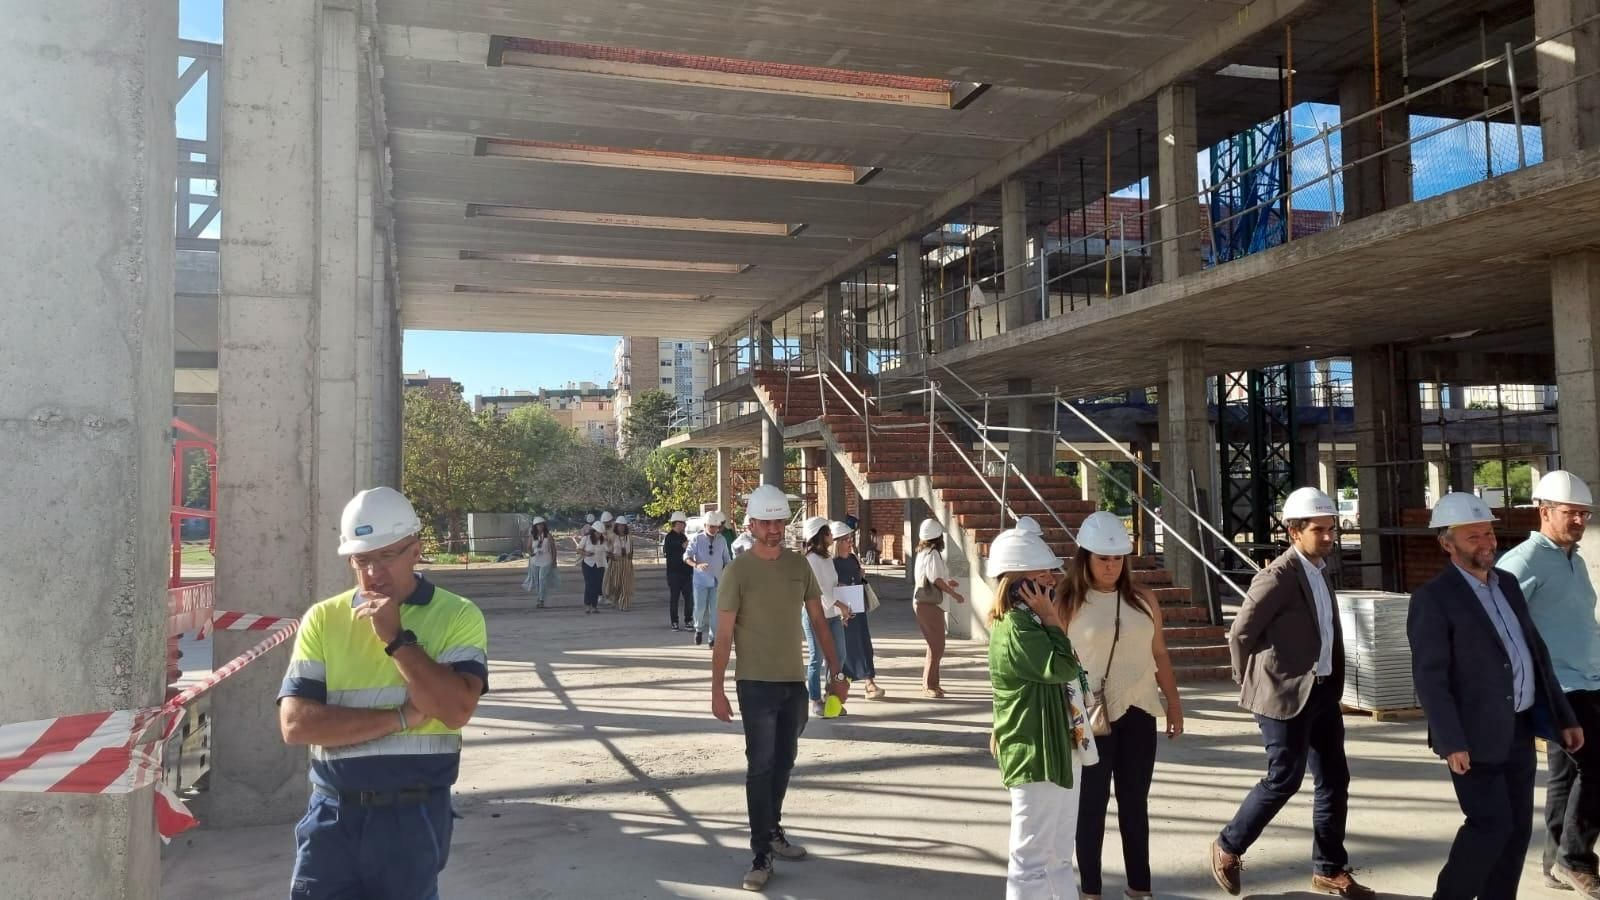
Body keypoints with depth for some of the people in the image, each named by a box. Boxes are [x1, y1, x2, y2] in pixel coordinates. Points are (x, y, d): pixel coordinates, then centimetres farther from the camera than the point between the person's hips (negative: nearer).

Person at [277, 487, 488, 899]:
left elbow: (456, 710, -17)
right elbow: (295, 723, -8)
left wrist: (397, 637, -17)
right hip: (333, 812, 1)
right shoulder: (323, 618, 1)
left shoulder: (458, 616, -5)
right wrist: (401, 717, -14)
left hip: (414, 814, -1)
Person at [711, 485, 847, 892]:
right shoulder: (737, 572, -10)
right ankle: (762, 854, 5)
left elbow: (818, 621, 9)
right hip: (756, 683, -5)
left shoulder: (799, 565, 3)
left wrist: (835, 672, 7)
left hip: (795, 681, 5)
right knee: (760, 766, -1)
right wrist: (717, 690, -12)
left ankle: (773, 831, 33)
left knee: (783, 762, 16)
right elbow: (724, 636, -10)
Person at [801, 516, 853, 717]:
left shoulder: (827, 559, 14)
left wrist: (841, 611, 10)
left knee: (840, 655, 8)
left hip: (832, 614, 8)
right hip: (815, 614, -8)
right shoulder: (811, 559, -13)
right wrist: (841, 605, -17)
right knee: (817, 658, 0)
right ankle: (815, 702, 10)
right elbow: (819, 589, -18)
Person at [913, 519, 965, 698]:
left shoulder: (922, 553, 12)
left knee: (934, 644, 16)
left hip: (922, 602, 9)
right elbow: (937, 580, -20)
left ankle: (930, 683, 22)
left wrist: (947, 581, 26)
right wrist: (955, 594, -14)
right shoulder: (933, 554, -15)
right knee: (937, 646, -5)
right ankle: (929, 686, -3)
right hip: (930, 604, -9)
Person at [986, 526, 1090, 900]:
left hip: (1059, 750, 10)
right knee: (1032, 859, -2)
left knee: (1059, 855, 19)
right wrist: (1053, 620, -16)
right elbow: (1064, 668, -23)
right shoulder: (1014, 628, -19)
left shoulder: (1031, 621, 14)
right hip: (1036, 755, -10)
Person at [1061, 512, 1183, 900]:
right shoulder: (1068, 604, -7)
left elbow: (1160, 656, 12)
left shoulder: (1143, 601, 5)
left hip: (1138, 714, 4)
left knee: (1135, 803, 14)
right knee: (1091, 805, 7)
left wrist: (1174, 703, 13)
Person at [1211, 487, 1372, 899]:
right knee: (1284, 780, -1)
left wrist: (1334, 682, 15)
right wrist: (1252, 686, -4)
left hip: (1321, 691, 8)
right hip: (1285, 694, -8)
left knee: (1334, 780, 10)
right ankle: (1227, 847, 17)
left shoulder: (1321, 571, 10)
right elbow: (1240, 634, -15)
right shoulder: (1277, 577, -18)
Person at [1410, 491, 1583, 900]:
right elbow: (1430, 677, -17)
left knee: (1518, 828, 11)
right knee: (1491, 825, -6)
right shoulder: (1433, 598, -13)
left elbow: (1537, 653, 17)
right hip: (1477, 735, -7)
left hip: (1518, 730, 7)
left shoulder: (1507, 583, 12)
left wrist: (1564, 716, 15)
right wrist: (1451, 742, -21)